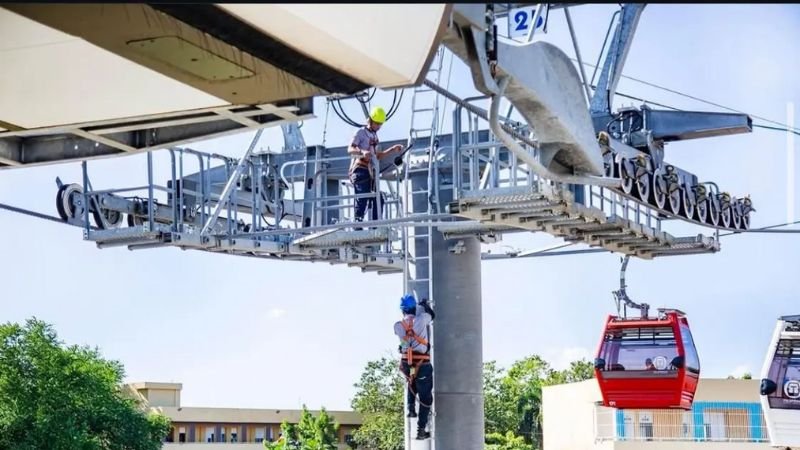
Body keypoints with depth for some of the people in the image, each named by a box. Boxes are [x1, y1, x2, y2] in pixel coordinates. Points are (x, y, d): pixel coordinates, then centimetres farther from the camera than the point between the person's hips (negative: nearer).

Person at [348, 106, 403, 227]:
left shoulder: (375, 136, 23)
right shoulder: (361, 132, -2)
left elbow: (378, 156, 29)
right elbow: (350, 149, -16)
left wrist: (393, 150, 17)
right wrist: (362, 152, -36)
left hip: (370, 172, 8)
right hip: (360, 170, -8)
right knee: (362, 200, -18)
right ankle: (357, 227, -22)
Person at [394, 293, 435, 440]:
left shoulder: (398, 325, 0)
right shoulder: (421, 319, -8)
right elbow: (432, 316, 12)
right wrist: (424, 305, 30)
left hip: (406, 364, 3)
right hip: (422, 364, -3)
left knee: (412, 384, 37)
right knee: (425, 397, 7)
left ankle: (411, 408, 19)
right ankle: (421, 430, 6)